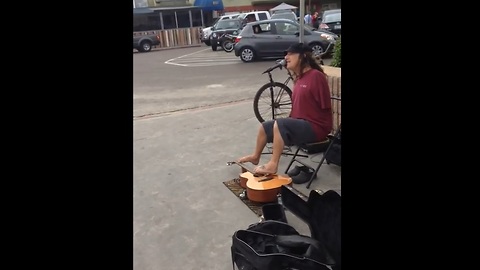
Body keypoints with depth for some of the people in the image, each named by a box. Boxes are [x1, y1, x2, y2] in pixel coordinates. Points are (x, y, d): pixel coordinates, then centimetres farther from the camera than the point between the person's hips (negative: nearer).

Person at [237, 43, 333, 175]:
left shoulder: (316, 76, -17)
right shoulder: (299, 78, 12)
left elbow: (325, 107, -18)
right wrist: (289, 121, 6)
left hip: (315, 127, -9)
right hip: (301, 123, 9)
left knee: (279, 124, -29)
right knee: (265, 126, 8)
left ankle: (273, 165, -22)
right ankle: (255, 157, 27)